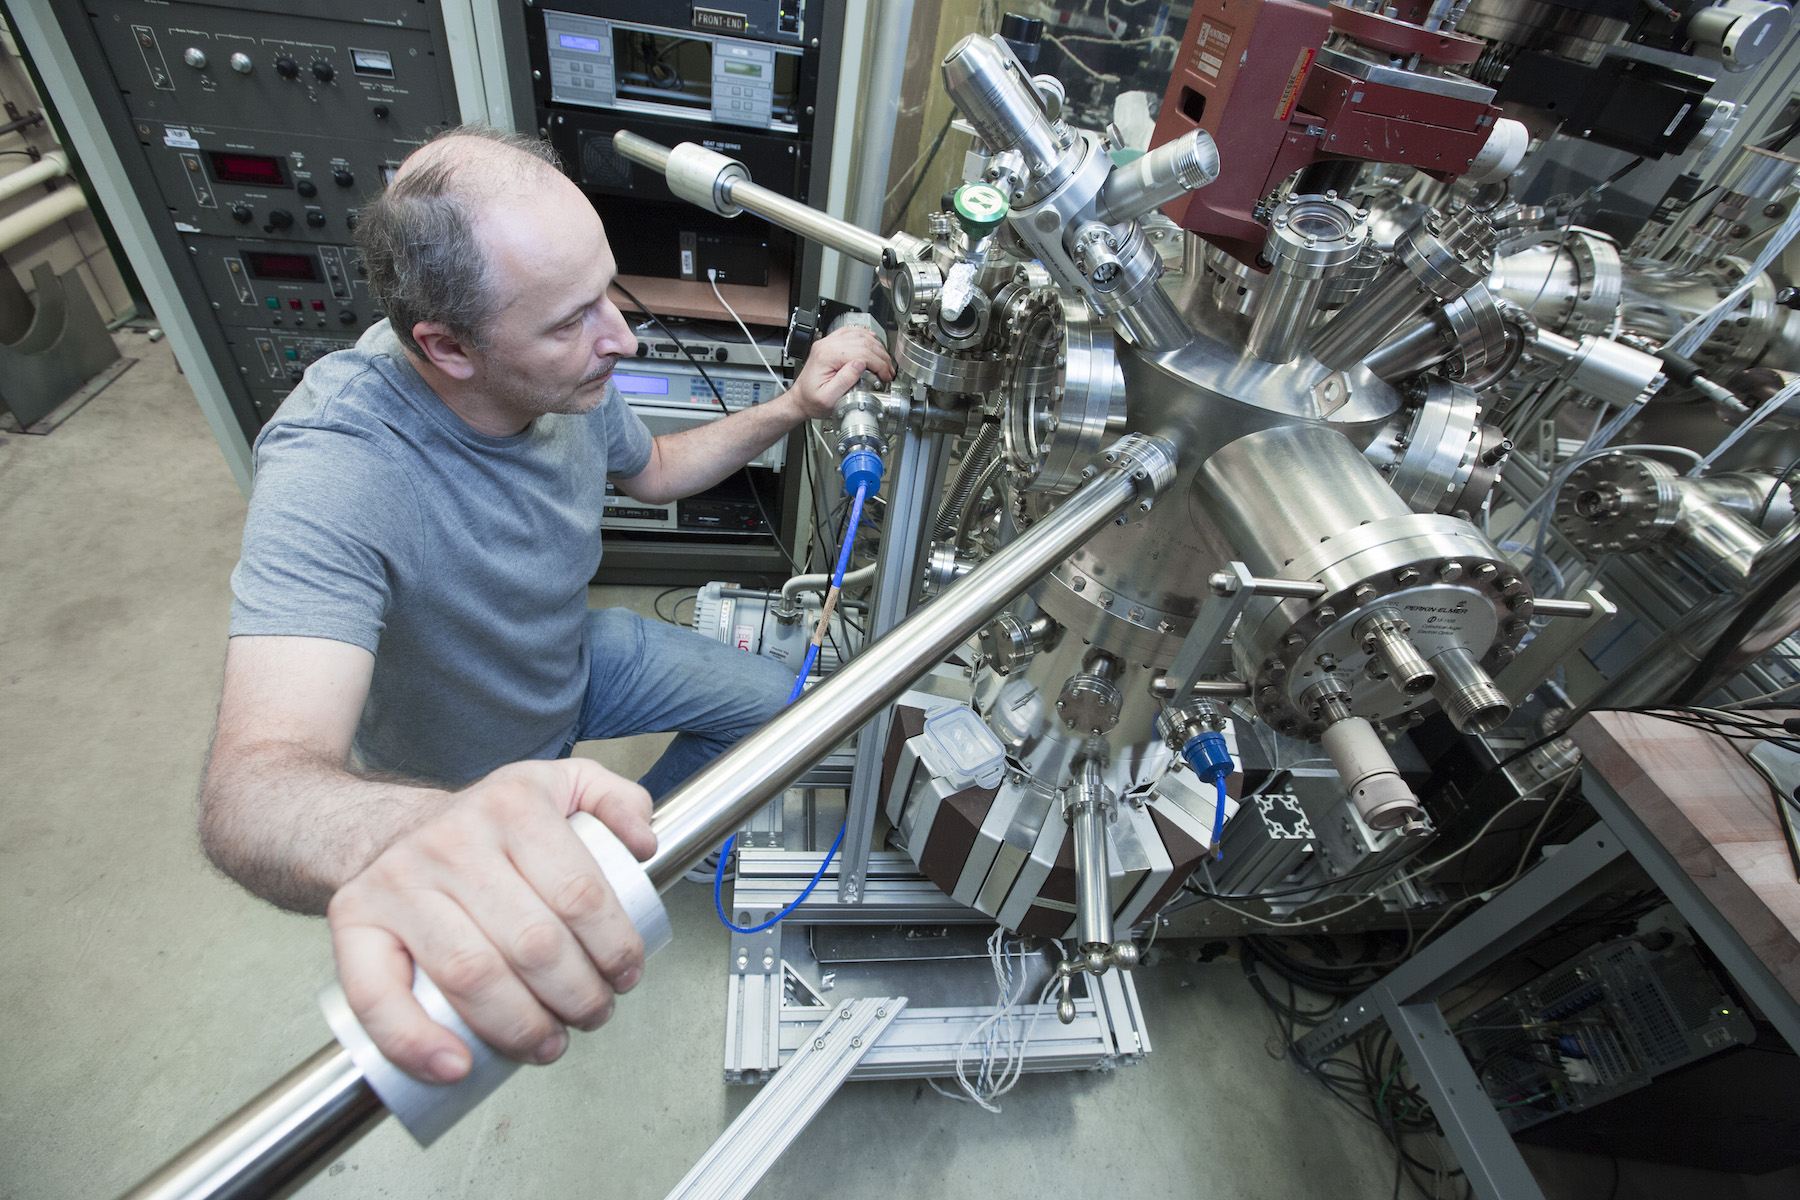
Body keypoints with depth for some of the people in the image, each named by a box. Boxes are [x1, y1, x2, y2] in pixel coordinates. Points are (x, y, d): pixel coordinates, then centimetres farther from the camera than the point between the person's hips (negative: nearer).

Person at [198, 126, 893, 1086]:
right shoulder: (330, 469, -41)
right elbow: (254, 784, -50)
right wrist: (417, 835, -74)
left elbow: (653, 470, 1)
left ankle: (640, 830, 32)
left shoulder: (567, 374, -21)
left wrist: (790, 409, -13)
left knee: (771, 702, 8)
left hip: (573, 658, 5)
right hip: (452, 780, -5)